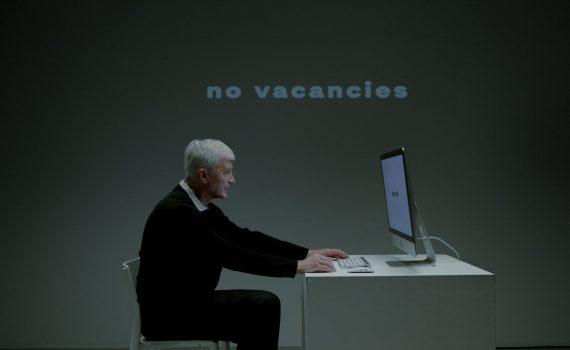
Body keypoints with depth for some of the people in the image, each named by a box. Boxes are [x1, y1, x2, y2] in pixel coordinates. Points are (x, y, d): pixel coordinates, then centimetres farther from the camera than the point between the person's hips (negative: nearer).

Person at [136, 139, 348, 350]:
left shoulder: (203, 209, 7)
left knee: (265, 305, 0)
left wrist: (308, 253, 3)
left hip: (189, 301, 9)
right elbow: (231, 255, -26)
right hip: (167, 315, -9)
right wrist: (297, 267, -22)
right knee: (263, 306, -15)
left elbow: (245, 238, 9)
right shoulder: (177, 212, -22)